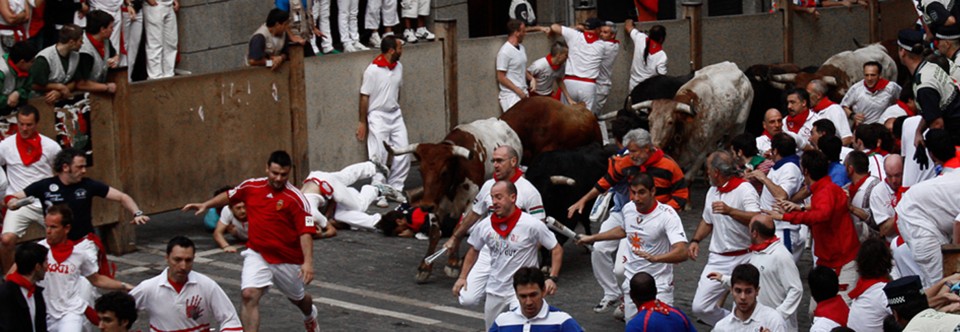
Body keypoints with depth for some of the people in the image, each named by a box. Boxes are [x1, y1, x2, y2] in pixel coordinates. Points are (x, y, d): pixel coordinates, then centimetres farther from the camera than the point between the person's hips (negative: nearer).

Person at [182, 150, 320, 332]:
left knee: (298, 298, 22)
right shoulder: (251, 187, -6)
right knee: (249, 295, -21)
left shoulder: (296, 199, -19)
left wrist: (308, 262, -31)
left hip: (288, 259, -2)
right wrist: (205, 205, 15)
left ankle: (310, 316, 60)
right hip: (257, 254, 2)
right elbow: (229, 196, 16)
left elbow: (306, 232, -22)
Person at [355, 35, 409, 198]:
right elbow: (364, 97, -12)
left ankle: (395, 188, 16)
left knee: (403, 154, 4)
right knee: (379, 157, -1)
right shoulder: (372, 70, -17)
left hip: (395, 115, 6)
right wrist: (362, 123, -9)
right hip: (378, 116, -6)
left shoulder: (399, 67, 2)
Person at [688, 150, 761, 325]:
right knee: (700, 307, 0)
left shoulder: (744, 189, -12)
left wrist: (730, 211, -39)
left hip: (743, 259, -7)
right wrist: (695, 241, 12)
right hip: (718, 259, 7)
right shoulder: (712, 191, 12)